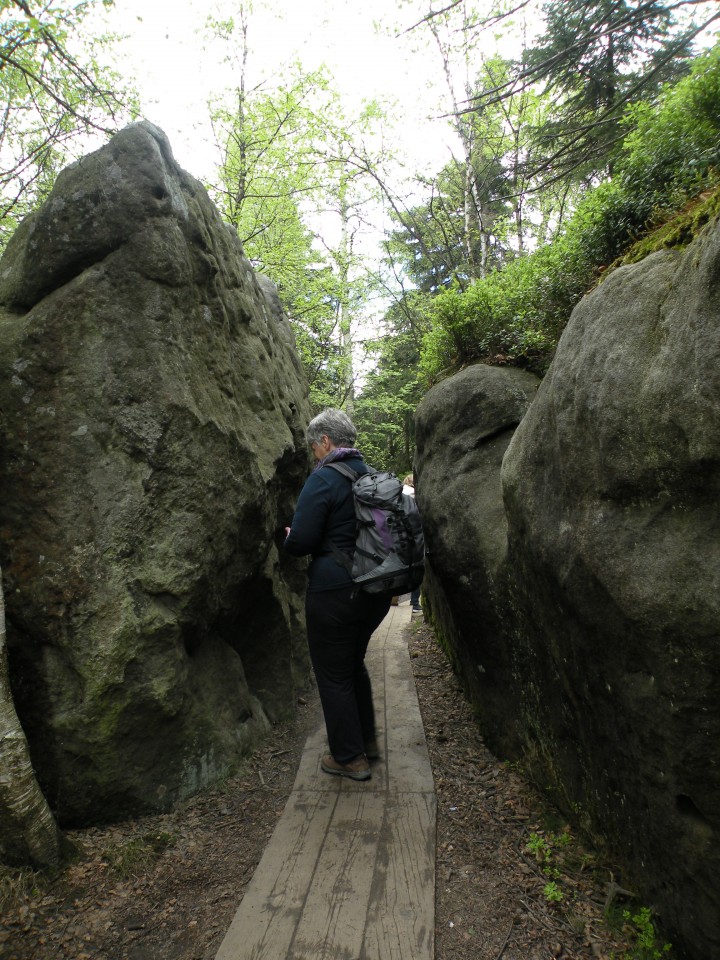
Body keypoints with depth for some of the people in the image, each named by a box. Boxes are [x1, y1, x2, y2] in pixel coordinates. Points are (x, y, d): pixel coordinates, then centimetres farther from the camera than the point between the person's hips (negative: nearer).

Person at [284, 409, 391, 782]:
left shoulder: (323, 479, -15)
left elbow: (300, 543, -18)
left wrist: (289, 537, 4)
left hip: (335, 593, -8)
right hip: (376, 592, 8)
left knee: (334, 675, 9)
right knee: (354, 662, 25)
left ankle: (350, 758, 23)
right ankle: (367, 740, 38)